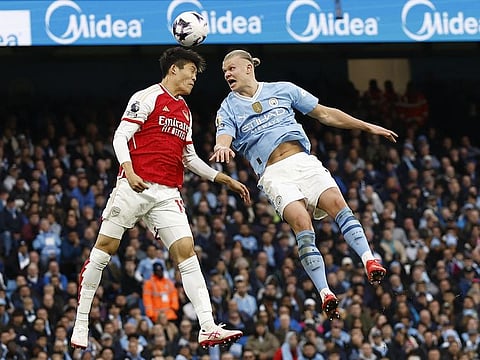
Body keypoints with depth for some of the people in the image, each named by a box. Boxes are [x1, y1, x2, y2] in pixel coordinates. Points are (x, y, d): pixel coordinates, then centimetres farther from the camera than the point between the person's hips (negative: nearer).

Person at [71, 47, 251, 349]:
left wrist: (226, 180, 22)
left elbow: (190, 158, 28)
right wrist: (129, 171, -22)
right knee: (104, 249, -2)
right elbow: (121, 137, -7)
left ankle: (208, 329, -16)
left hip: (168, 194, 6)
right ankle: (81, 323, 9)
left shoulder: (185, 112, 23)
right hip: (135, 186, -6)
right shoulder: (147, 98, 0)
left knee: (186, 251, -8)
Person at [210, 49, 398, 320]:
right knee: (301, 222, -25)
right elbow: (223, 139, -8)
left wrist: (368, 127, 18)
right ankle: (325, 294, -32)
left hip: (303, 162, 2)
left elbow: (326, 114, 21)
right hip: (273, 174, -2)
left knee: (336, 202, -25)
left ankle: (369, 260, -34)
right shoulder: (229, 109, 12)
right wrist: (223, 148, -35)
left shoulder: (282, 90, 16)